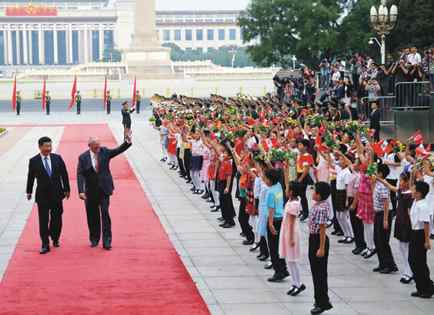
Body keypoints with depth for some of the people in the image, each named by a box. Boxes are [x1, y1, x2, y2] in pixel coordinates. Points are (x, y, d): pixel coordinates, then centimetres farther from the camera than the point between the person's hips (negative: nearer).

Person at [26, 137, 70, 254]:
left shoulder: (57, 158, 0)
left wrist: (66, 189, 6)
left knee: (57, 218, 11)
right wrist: (29, 192, 13)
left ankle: (55, 239, 31)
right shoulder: (34, 161, -5)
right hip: (42, 195, -2)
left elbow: (64, 174, 5)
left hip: (57, 194, 2)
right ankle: (45, 244, 1)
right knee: (43, 220, -3)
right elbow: (30, 177, 6)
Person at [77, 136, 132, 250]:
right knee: (92, 216, 9)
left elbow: (118, 150, -3)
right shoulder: (83, 158, -6)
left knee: (105, 214, -4)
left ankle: (106, 241, -1)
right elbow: (80, 175, -12)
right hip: (91, 191, 0)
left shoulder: (104, 152, 0)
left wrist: (127, 142, -23)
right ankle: (94, 239, 25)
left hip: (104, 189, 0)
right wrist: (81, 191, -22)